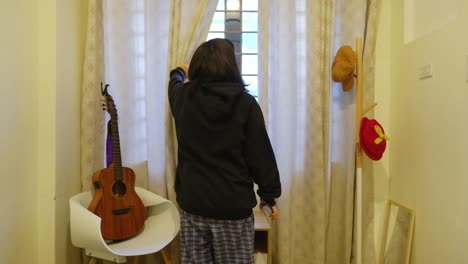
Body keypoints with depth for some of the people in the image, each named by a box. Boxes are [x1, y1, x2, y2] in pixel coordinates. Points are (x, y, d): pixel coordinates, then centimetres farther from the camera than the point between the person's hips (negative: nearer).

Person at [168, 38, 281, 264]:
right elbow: (261, 153, -8)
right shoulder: (245, 102, -10)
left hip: (192, 202, 3)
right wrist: (269, 195, 5)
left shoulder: (184, 96, -1)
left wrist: (179, 72, 48)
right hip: (233, 204, -2)